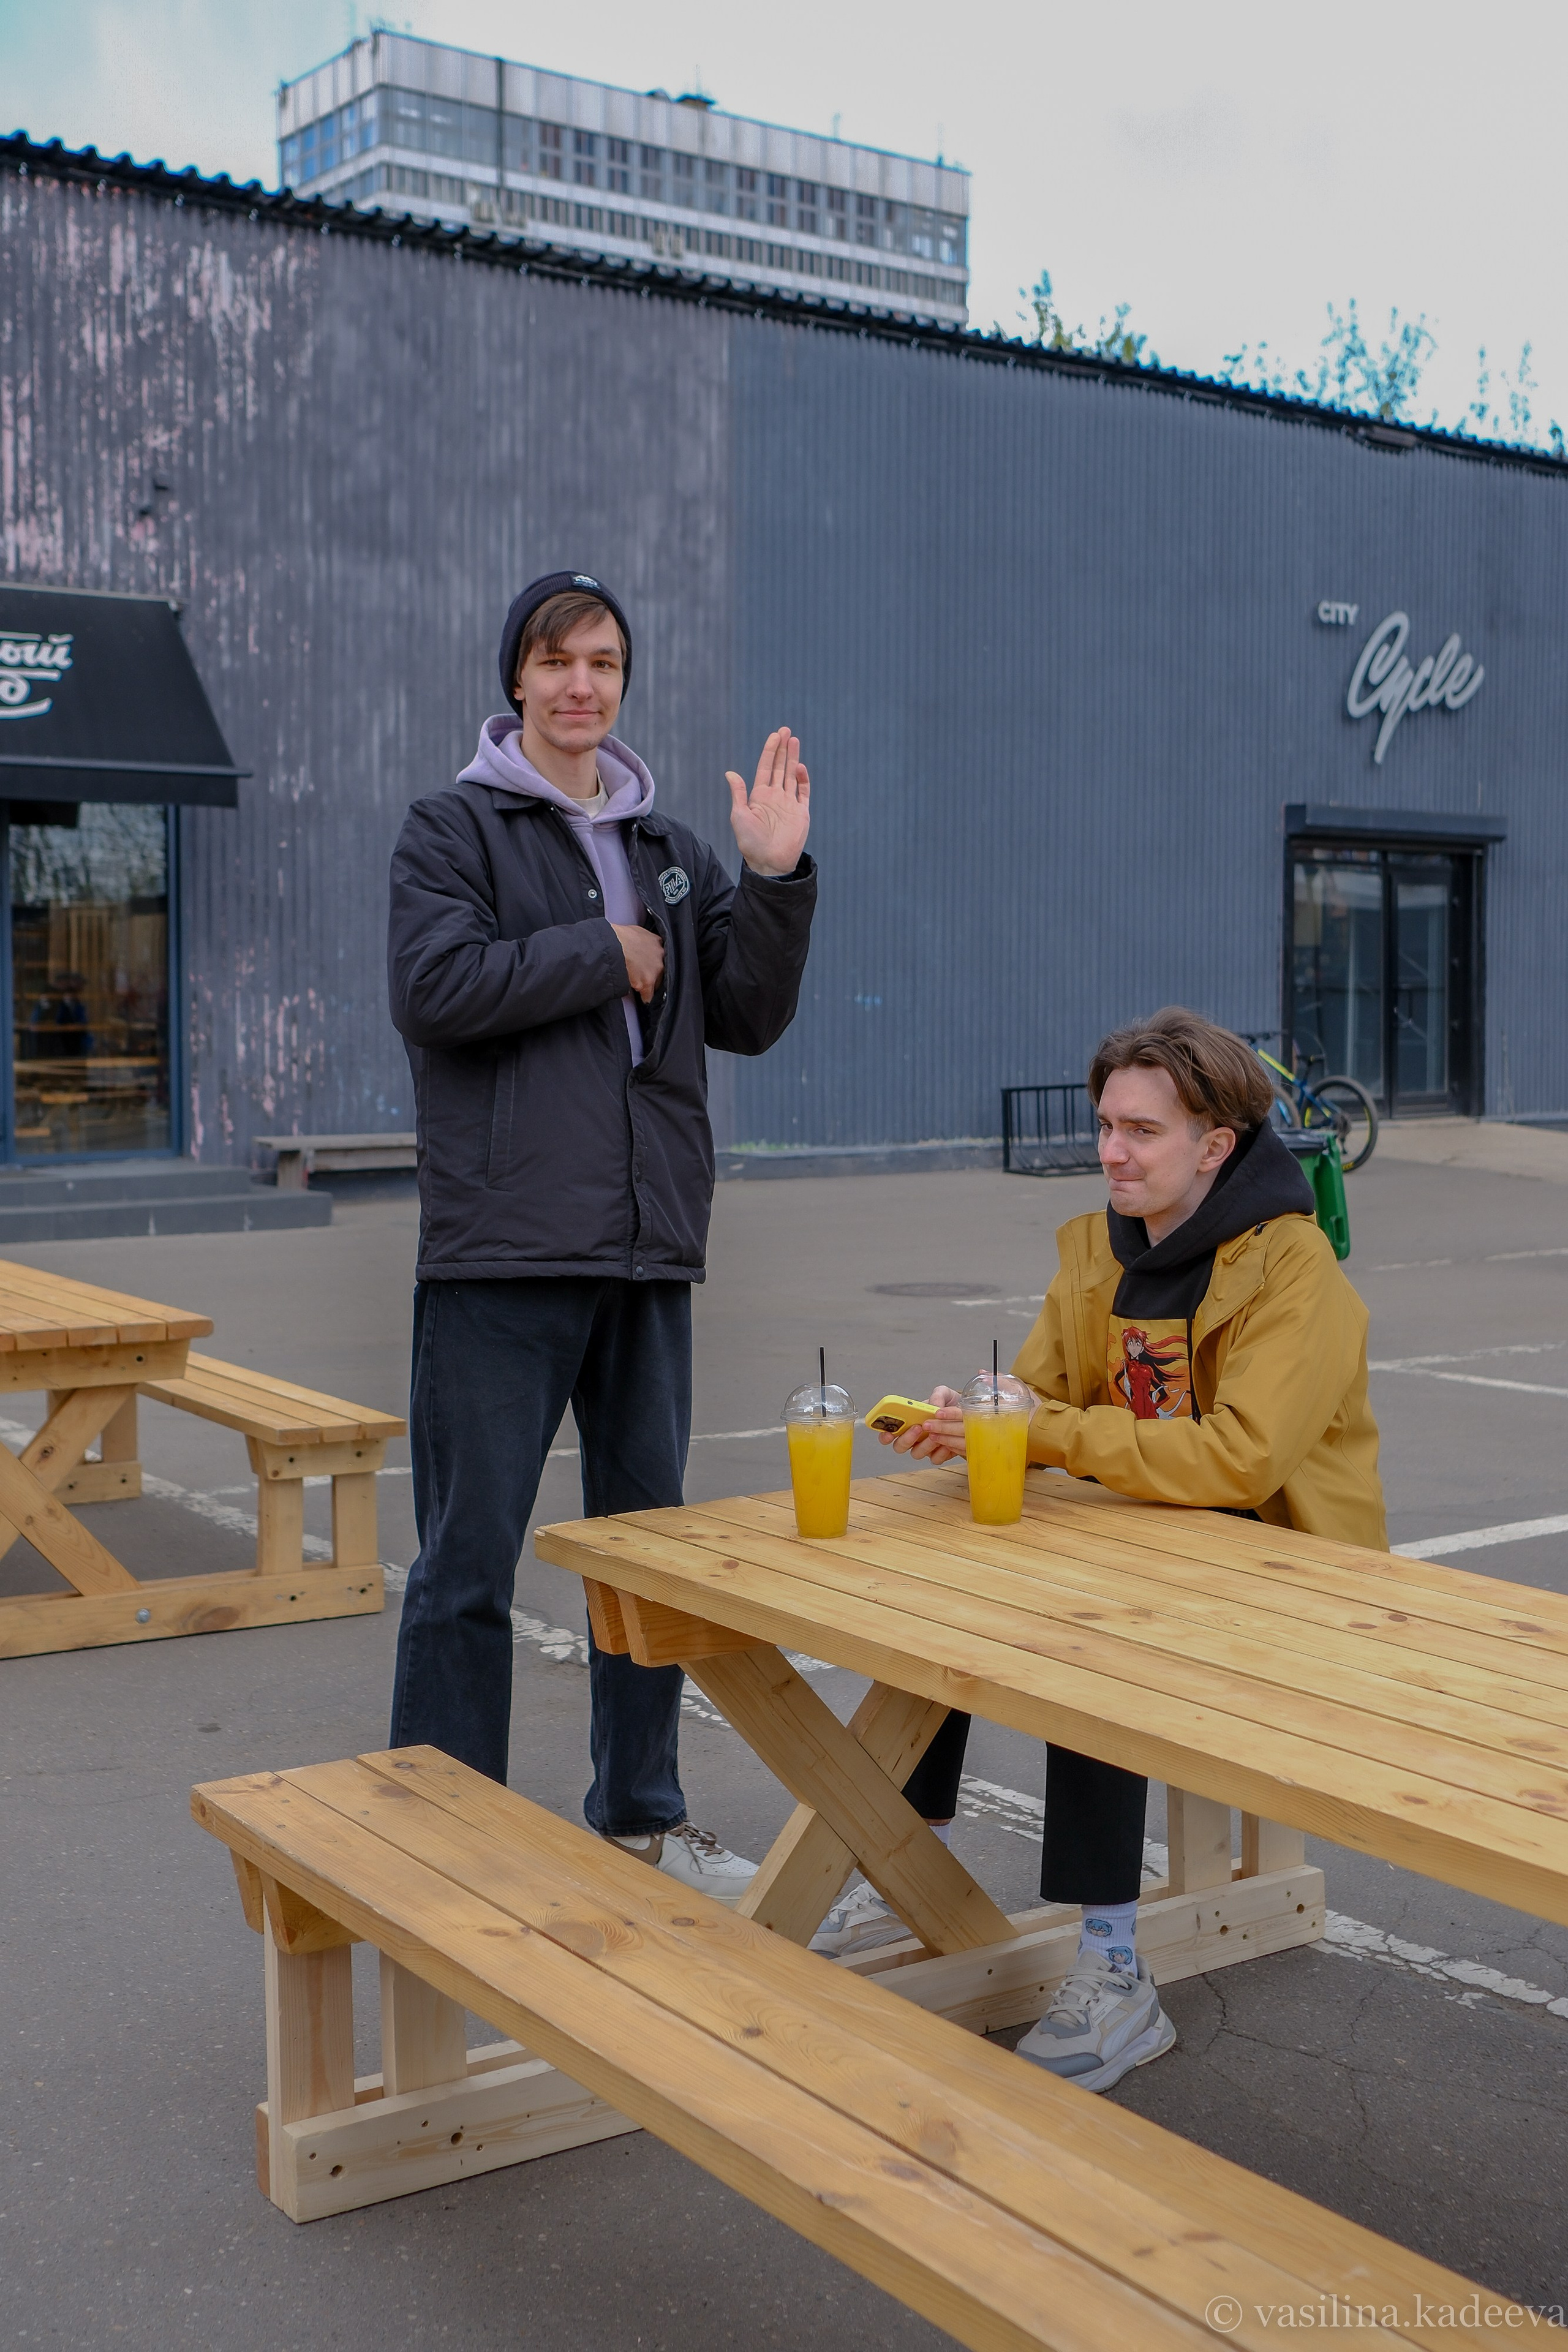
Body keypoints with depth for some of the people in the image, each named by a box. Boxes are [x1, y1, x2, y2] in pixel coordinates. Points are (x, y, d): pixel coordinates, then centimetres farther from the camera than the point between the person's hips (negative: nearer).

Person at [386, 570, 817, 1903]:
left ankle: (641, 1816, 27)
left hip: (649, 1250, 5)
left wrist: (776, 879, -5)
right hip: (502, 1248, -5)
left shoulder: (670, 849, 16)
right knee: (471, 1560, -1)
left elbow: (749, 1020, 8)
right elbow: (432, 987, -14)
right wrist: (605, 955, -9)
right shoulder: (456, 828, 2)